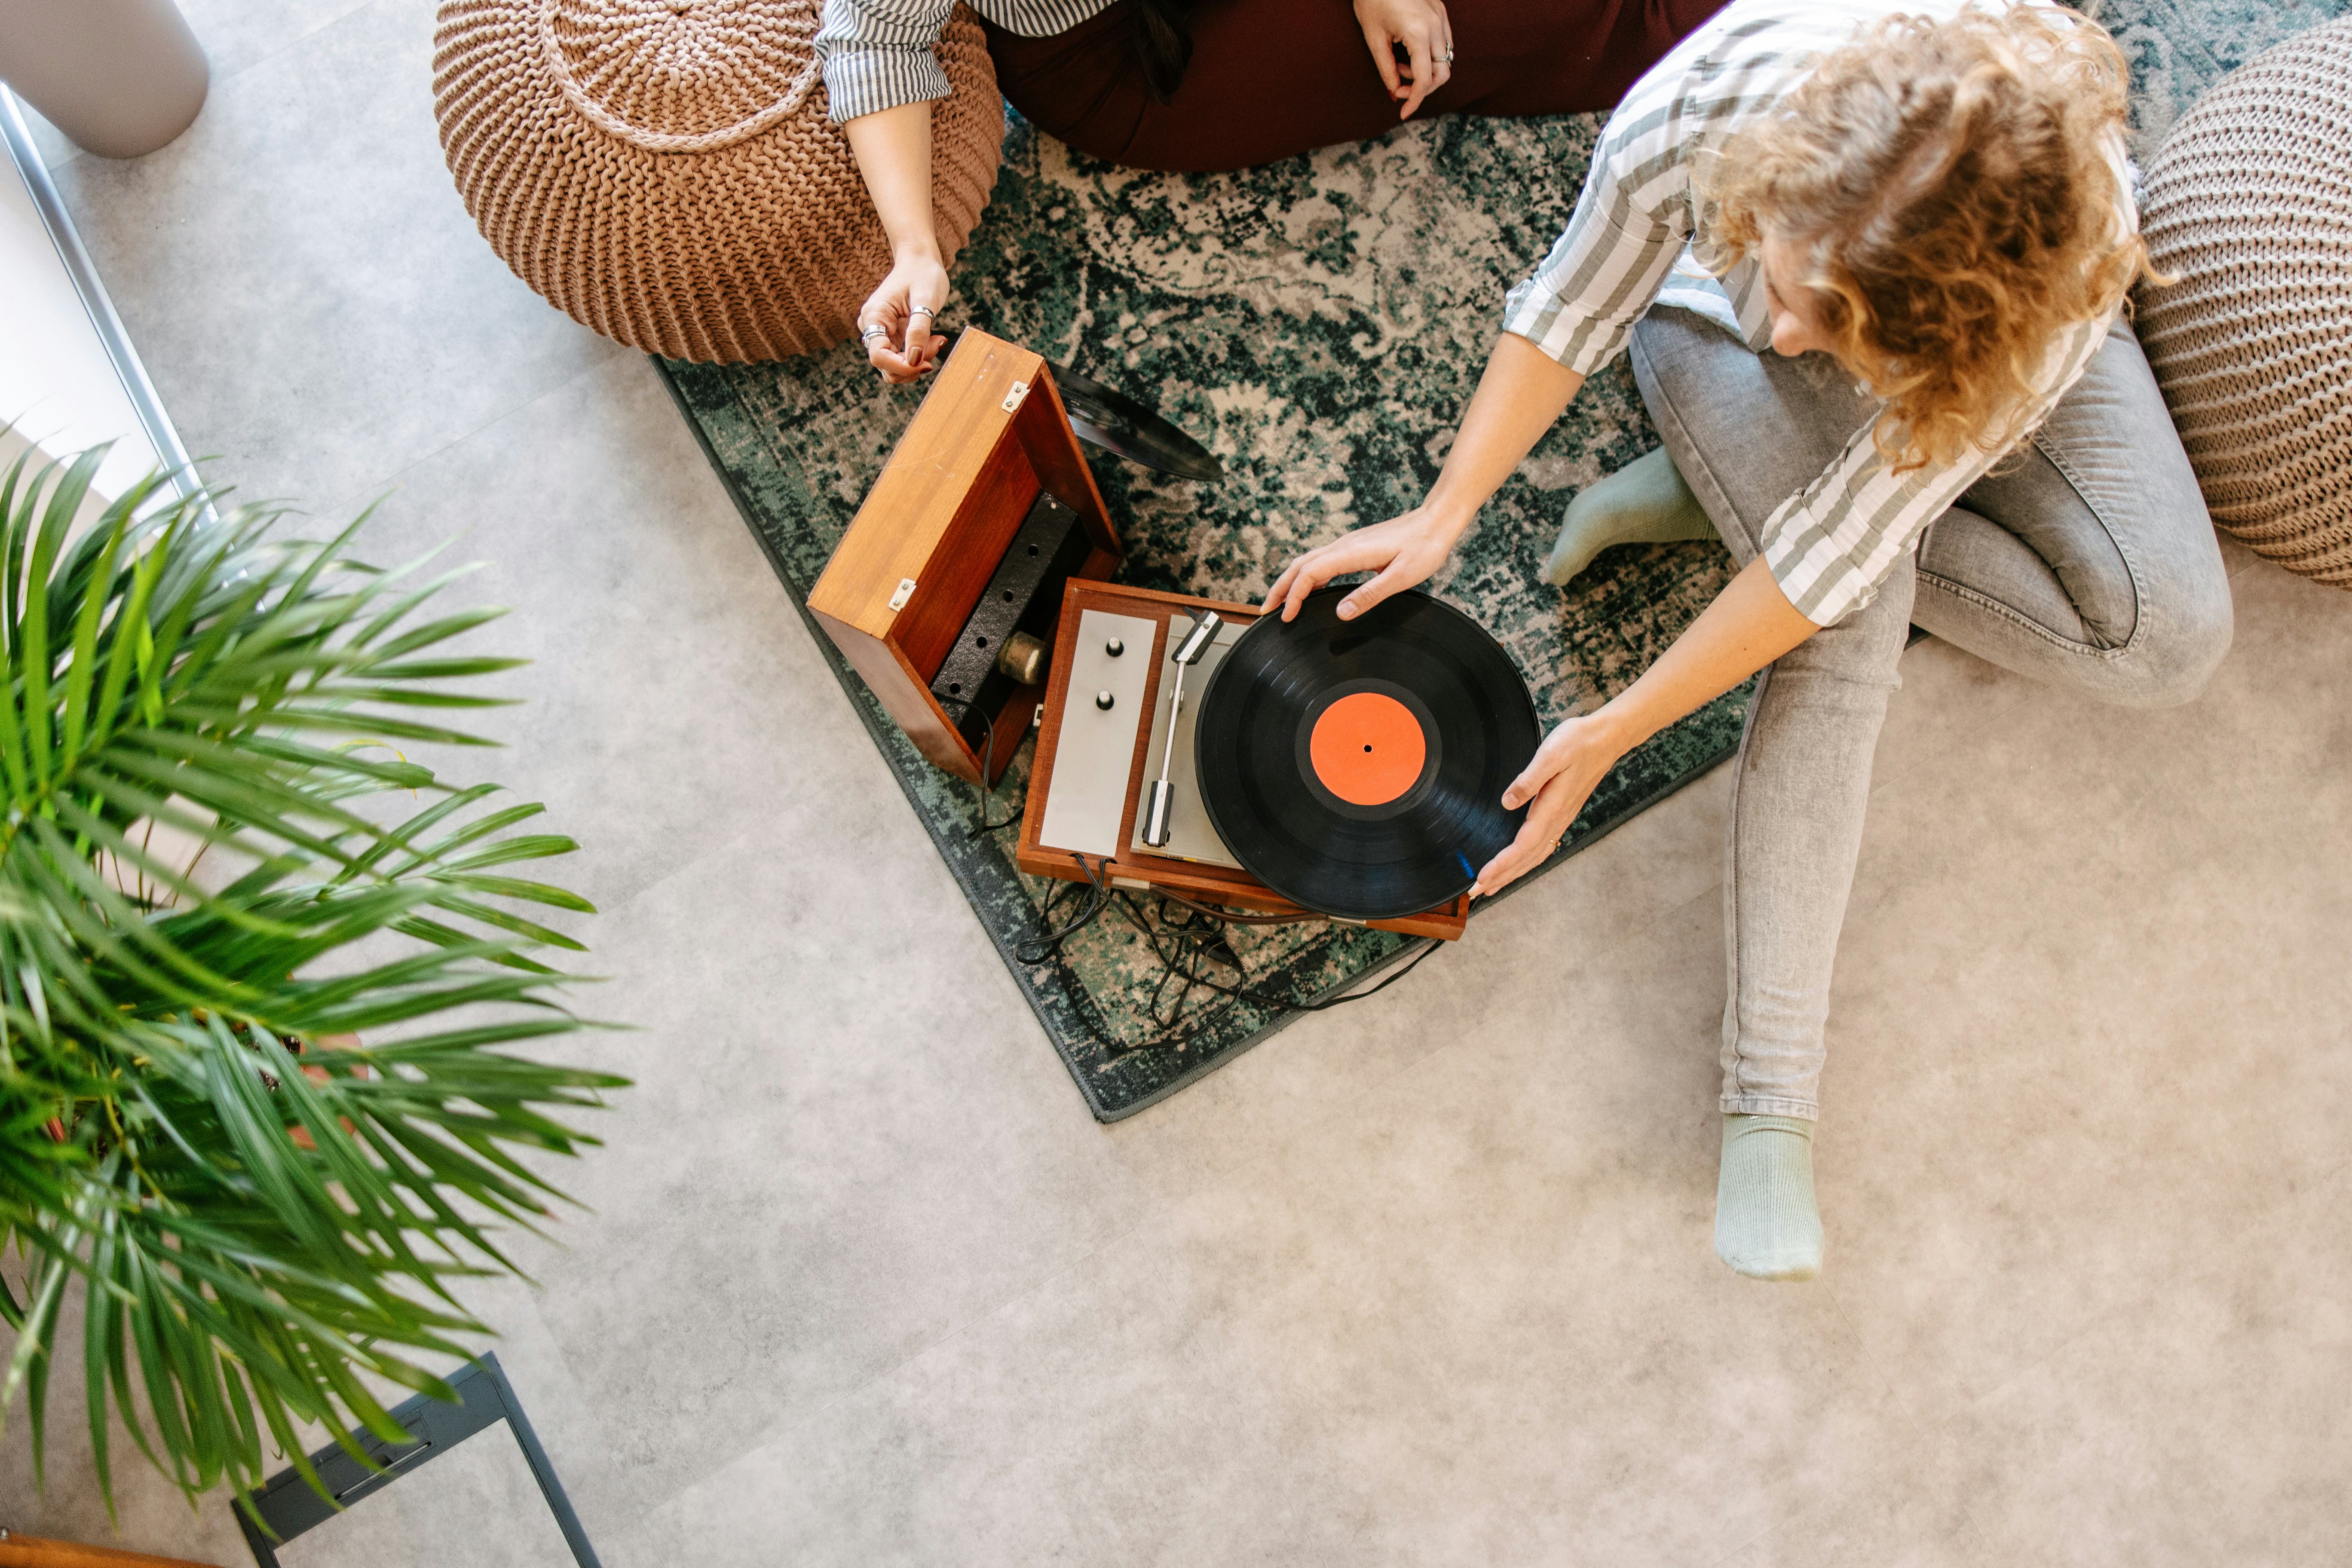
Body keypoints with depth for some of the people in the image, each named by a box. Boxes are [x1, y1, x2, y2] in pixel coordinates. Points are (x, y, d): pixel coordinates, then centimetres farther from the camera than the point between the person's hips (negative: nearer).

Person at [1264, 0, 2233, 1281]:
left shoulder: (2058, 291, -41)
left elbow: (1829, 558, -35)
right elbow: (1572, 307, -22)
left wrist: (1613, 733, -32)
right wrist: (1442, 515, -25)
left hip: (1984, 335, 1)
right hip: (1715, 326, -1)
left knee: (2171, 637, -17)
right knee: (1851, 629, -30)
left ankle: (1728, 488, -8)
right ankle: (1768, 1090, -24)